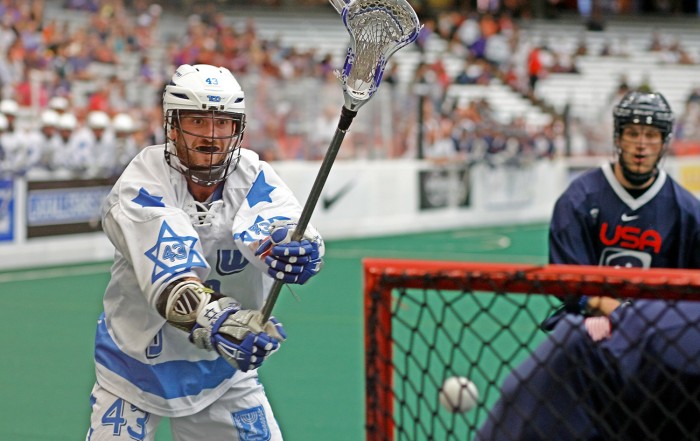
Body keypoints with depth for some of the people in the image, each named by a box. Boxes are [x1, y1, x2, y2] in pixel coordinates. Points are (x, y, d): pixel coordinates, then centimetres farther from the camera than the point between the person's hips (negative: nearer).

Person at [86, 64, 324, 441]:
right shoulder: (141, 186, -21)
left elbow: (283, 222, -32)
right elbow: (169, 275, -37)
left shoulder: (254, 178, -11)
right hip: (138, 364, -3)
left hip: (223, 371, 3)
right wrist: (215, 321, -55)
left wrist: (297, 246, -56)